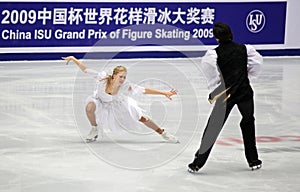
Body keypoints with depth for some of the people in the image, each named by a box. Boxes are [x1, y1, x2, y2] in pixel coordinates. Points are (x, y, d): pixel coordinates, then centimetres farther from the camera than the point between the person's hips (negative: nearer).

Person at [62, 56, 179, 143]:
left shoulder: (126, 87, -35)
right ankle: (94, 130, -4)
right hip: (101, 102, -1)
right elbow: (85, 69, -30)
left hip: (118, 104, 1)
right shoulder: (103, 79, -38)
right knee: (89, 108, -34)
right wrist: (73, 59, -36)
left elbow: (145, 90, -32)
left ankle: (163, 133, 23)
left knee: (141, 118, 1)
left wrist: (164, 93, -35)